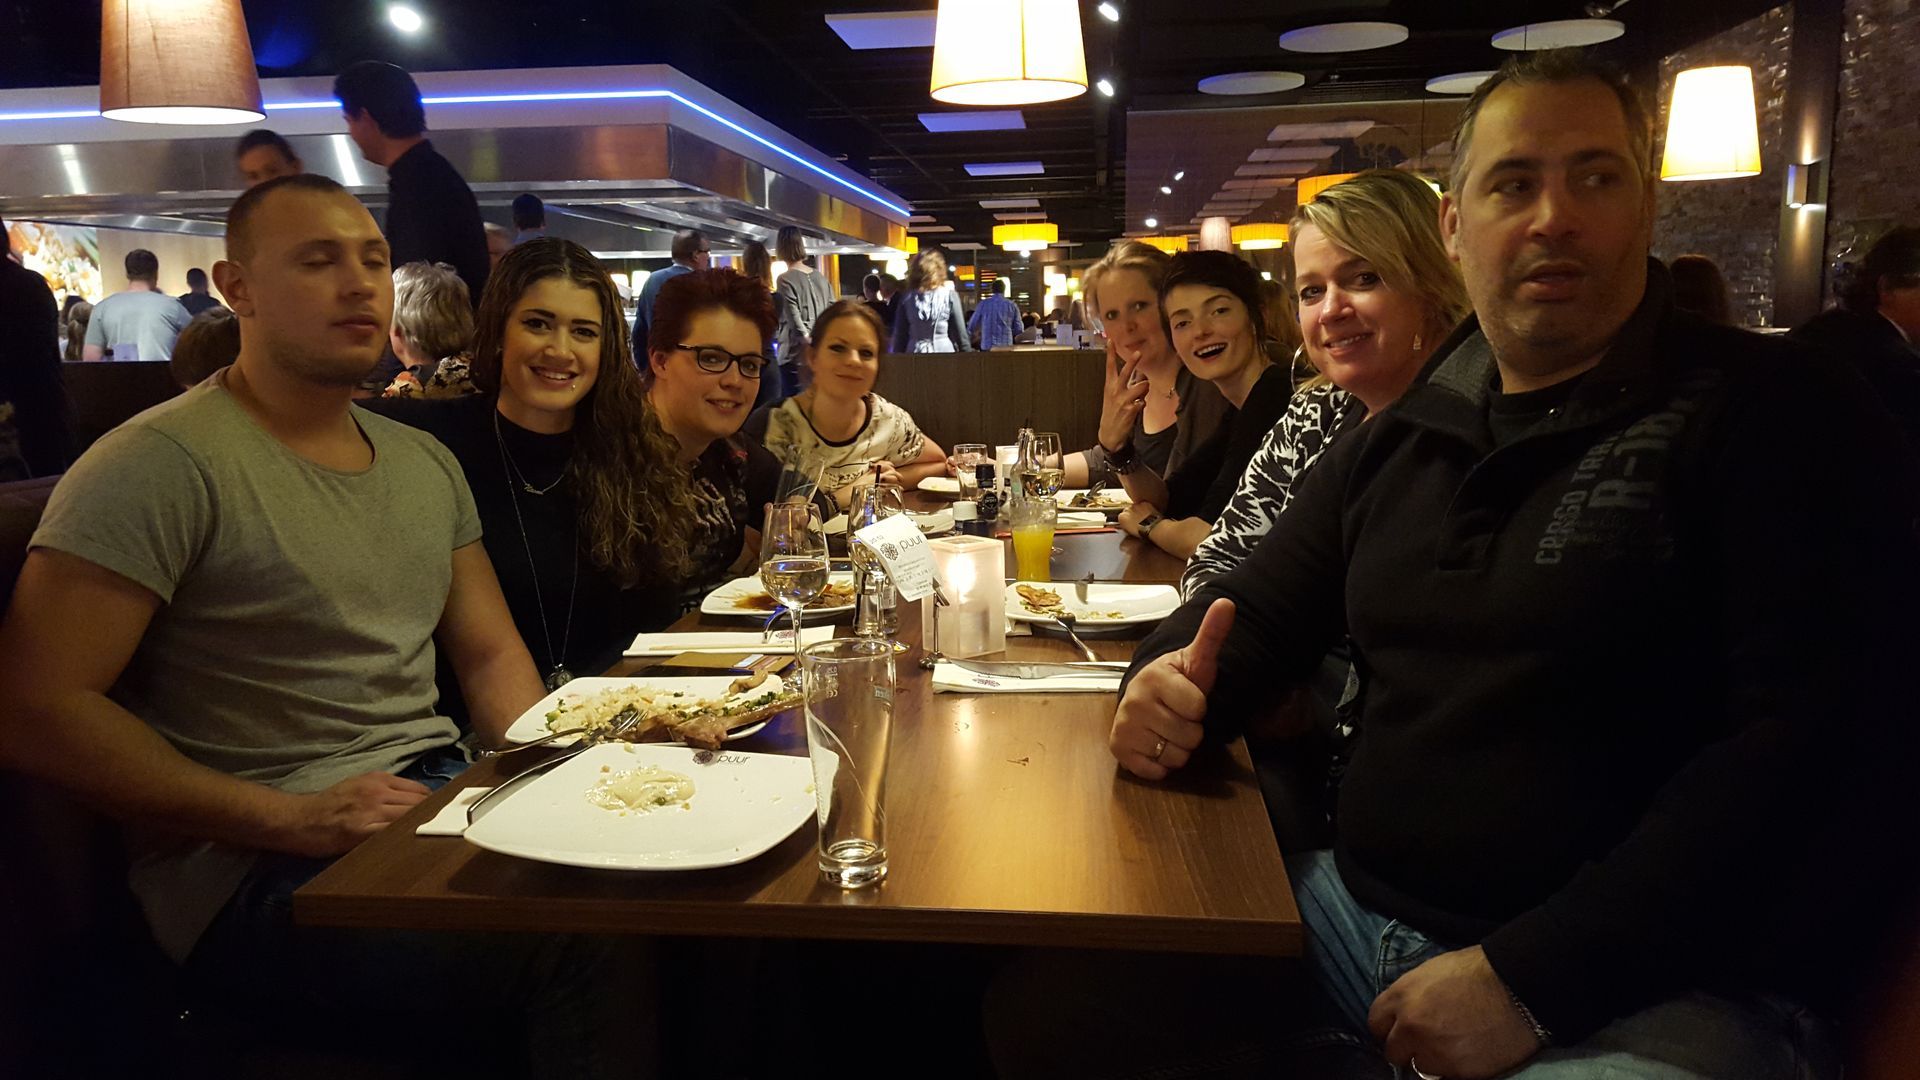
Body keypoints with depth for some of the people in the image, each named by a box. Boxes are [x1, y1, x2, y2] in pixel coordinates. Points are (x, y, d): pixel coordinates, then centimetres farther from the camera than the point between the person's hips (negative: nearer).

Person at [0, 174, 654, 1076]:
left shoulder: (426, 461, 14)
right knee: (593, 943, -29)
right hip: (255, 872, -7)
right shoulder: (163, 462, -9)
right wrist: (293, 819, -18)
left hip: (440, 797, 7)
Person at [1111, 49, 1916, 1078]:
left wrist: (1529, 979, -22)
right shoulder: (1396, 440, 12)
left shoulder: (1776, 416, -6)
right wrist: (1172, 684, -6)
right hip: (1356, 910, 6)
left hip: (1652, 992, -5)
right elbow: (1259, 603, 18)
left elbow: (1816, 752, -15)